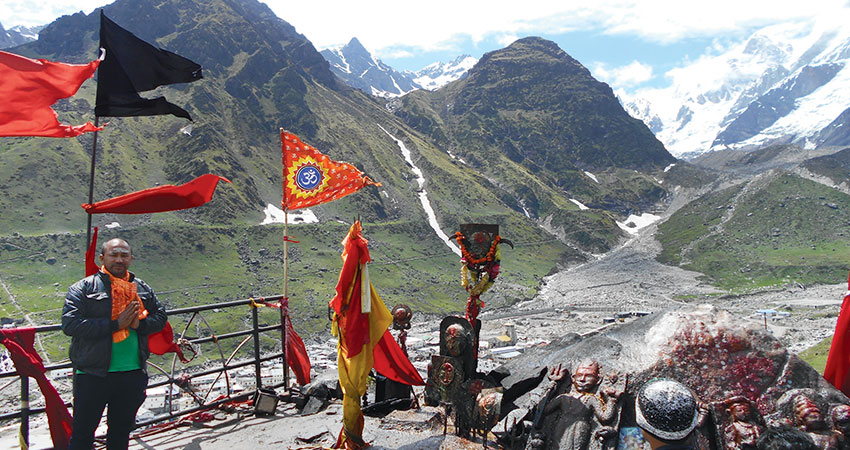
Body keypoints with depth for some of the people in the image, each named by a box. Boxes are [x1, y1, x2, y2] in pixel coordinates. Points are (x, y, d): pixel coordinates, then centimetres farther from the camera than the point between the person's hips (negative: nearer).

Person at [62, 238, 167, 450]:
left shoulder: (143, 289, 10)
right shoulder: (83, 288, -3)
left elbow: (160, 316, 13)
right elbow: (70, 324, -14)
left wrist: (140, 324, -9)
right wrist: (115, 324, -19)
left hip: (133, 374, 4)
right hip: (93, 374, -4)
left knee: (121, 431, 18)